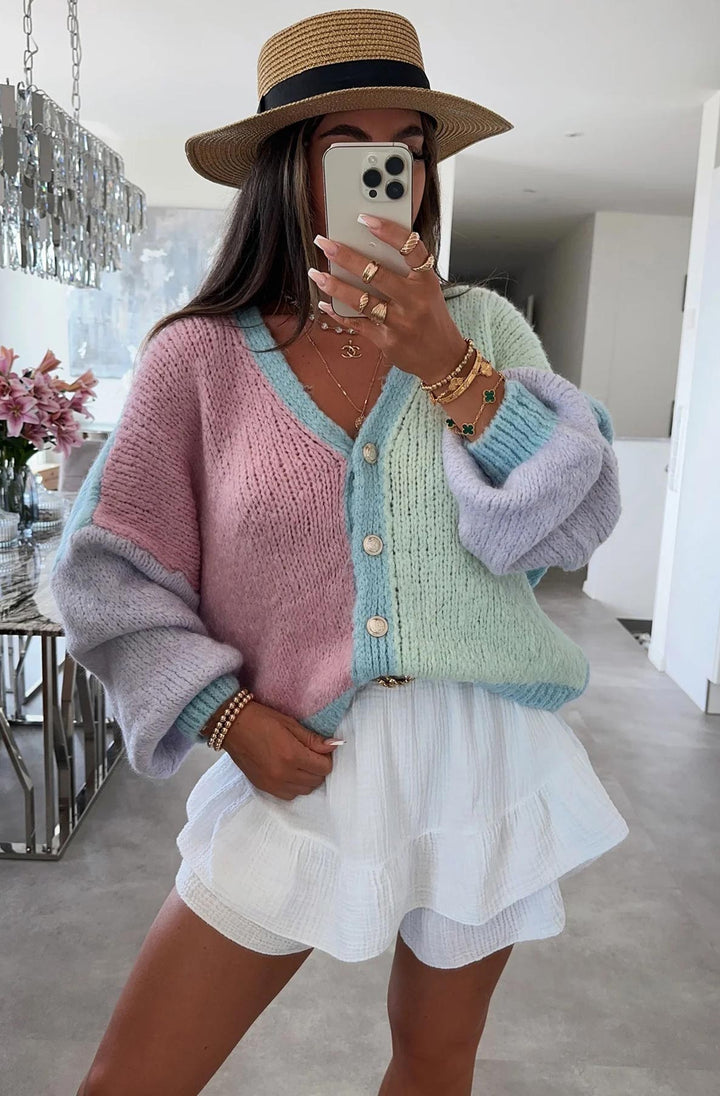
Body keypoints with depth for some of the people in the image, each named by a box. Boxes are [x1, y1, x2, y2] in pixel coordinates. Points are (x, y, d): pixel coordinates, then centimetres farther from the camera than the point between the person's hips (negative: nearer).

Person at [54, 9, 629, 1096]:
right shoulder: (200, 355, -5)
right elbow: (113, 571, -2)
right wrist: (228, 716, -12)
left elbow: (579, 521, -9)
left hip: (484, 754, 2)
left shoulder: (481, 327, 1)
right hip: (301, 768, -1)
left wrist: (448, 368, -19)